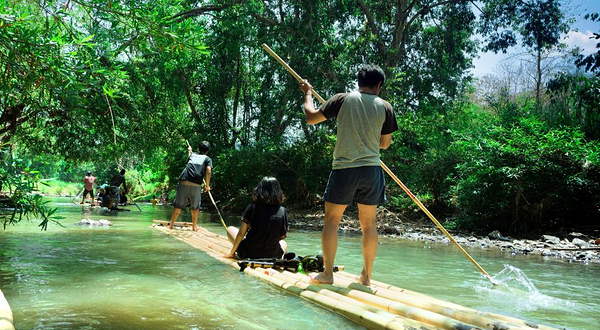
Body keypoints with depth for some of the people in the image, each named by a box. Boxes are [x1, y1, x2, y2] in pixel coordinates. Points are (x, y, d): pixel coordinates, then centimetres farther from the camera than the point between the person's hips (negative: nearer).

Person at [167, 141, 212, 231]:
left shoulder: (192, 154, 23)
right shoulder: (208, 159, 13)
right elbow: (208, 171, -4)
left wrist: (189, 150, 69)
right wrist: (207, 185, 6)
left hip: (184, 182, 2)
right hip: (196, 185, -2)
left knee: (178, 204, 10)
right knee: (195, 206, 14)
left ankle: (171, 224, 14)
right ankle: (194, 226, 19)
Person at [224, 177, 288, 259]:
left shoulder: (252, 207, -13)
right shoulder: (282, 211, -10)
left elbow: (241, 233, -10)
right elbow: (282, 236, -4)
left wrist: (232, 252, 3)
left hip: (248, 254, -1)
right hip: (272, 255, 2)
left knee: (230, 229, 23)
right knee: (283, 243, 37)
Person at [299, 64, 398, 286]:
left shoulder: (343, 99, -2)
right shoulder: (385, 107, 3)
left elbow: (311, 117, 3)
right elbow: (385, 144, 11)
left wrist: (307, 94, 20)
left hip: (344, 168, -2)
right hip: (371, 169, 2)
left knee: (331, 220, 8)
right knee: (368, 223, 11)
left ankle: (327, 273, 7)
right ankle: (366, 276, 16)